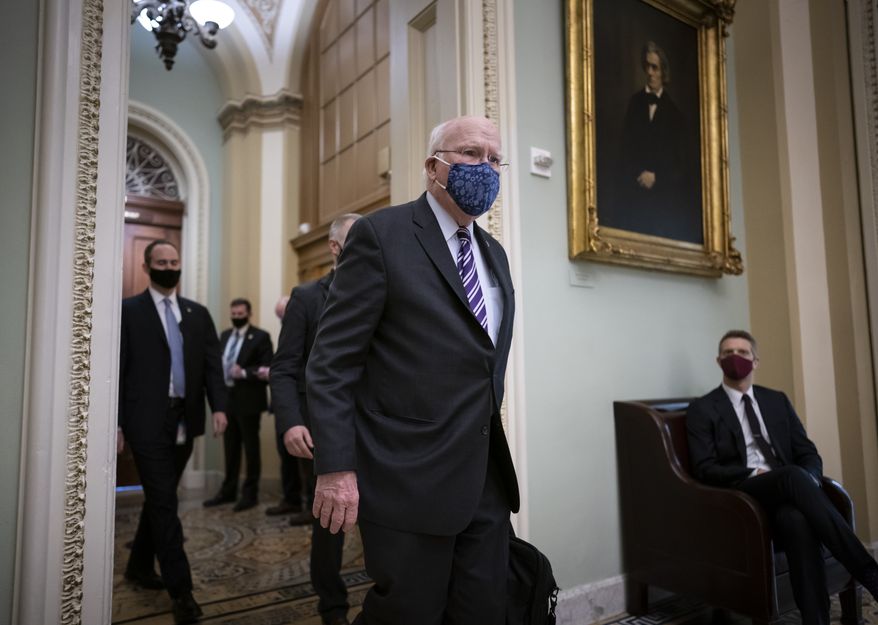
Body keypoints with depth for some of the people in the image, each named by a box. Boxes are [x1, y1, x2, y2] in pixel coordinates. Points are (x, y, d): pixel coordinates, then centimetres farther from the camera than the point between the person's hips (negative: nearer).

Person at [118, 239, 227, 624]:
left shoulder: (198, 314, 12)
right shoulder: (128, 311, 1)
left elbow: (212, 364, 5)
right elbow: (118, 369, -3)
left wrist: (218, 406, -8)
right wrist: (116, 422, -6)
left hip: (185, 420, 5)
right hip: (148, 421, -4)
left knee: (159, 499, 16)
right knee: (164, 502, -5)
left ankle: (139, 566, 36)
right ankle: (181, 589, 1)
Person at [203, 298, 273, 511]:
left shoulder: (260, 337, -7)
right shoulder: (224, 335, 14)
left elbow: (267, 369, -13)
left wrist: (244, 373, -23)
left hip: (248, 400, -6)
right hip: (227, 398, 6)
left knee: (250, 447, 4)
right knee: (230, 448, 15)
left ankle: (250, 493, 13)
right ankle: (228, 491, 26)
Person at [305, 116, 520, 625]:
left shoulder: (494, 253, 14)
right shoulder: (382, 235, -8)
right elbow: (332, 361, -12)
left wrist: (495, 450, 16)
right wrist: (335, 468, -17)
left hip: (488, 482, 7)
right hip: (410, 482, -6)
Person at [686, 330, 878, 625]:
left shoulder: (777, 400, 21)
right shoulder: (702, 409, 5)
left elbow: (808, 453, 15)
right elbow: (705, 469, -4)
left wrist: (809, 481, -9)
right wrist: (755, 474, -18)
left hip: (787, 488, 4)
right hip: (741, 493, -3)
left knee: (798, 521, -37)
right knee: (793, 476, -37)